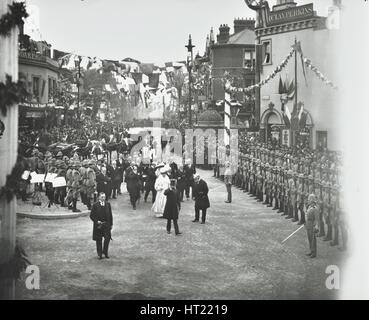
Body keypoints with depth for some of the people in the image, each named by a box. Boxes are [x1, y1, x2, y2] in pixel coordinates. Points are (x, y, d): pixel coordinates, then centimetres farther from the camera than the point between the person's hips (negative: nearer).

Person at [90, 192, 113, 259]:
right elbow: (91, 215, -1)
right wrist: (97, 221, -13)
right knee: (99, 240, 5)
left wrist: (111, 224, 10)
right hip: (98, 225, -2)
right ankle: (99, 254, 16)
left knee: (107, 238, -10)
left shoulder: (108, 204, 7)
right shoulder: (95, 205, -3)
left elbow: (110, 215, 13)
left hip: (106, 224, 2)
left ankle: (105, 252, 9)